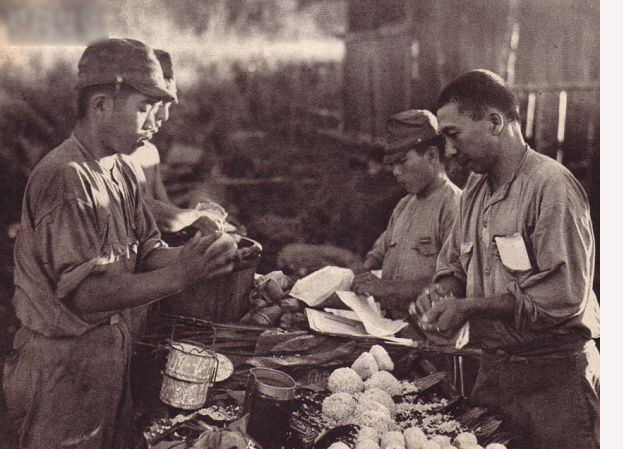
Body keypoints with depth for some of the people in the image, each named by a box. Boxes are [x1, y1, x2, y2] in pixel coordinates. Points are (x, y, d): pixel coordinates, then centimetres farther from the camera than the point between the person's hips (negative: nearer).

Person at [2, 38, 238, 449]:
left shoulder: (120, 171, 7)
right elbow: (83, 294, -26)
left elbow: (146, 252, 6)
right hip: (64, 365, -8)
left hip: (113, 350, 8)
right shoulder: (64, 177, -22)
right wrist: (180, 276, -29)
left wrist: (194, 256, -14)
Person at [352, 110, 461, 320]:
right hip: (389, 319, 7)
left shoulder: (453, 206, -11)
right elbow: (378, 253, 29)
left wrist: (389, 287, -19)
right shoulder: (404, 205, 18)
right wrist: (363, 273, 6)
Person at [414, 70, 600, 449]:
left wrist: (469, 307, -19)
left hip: (553, 375, -7)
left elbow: (565, 294, -23)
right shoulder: (476, 187, 10)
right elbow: (454, 262, 20)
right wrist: (442, 293, -3)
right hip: (493, 370, 8)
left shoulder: (552, 185, -17)